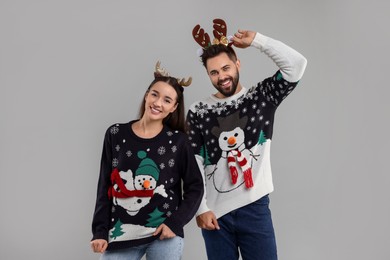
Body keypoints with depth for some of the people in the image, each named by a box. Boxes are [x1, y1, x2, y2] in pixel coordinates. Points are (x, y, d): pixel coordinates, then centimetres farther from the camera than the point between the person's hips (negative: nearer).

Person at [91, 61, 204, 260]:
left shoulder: (178, 141, 0)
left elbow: (195, 187, 3)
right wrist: (100, 231, 1)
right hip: (121, 235, 1)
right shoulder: (116, 134, 2)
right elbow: (105, 187, 5)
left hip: (164, 235, -1)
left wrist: (175, 223, -7)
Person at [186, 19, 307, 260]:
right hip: (214, 211, 1)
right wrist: (201, 208, -6)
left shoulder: (261, 97, 3)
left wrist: (255, 39, -7)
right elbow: (193, 166, 0)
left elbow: (296, 64, -9)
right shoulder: (198, 112, 3)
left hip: (255, 207, 0)